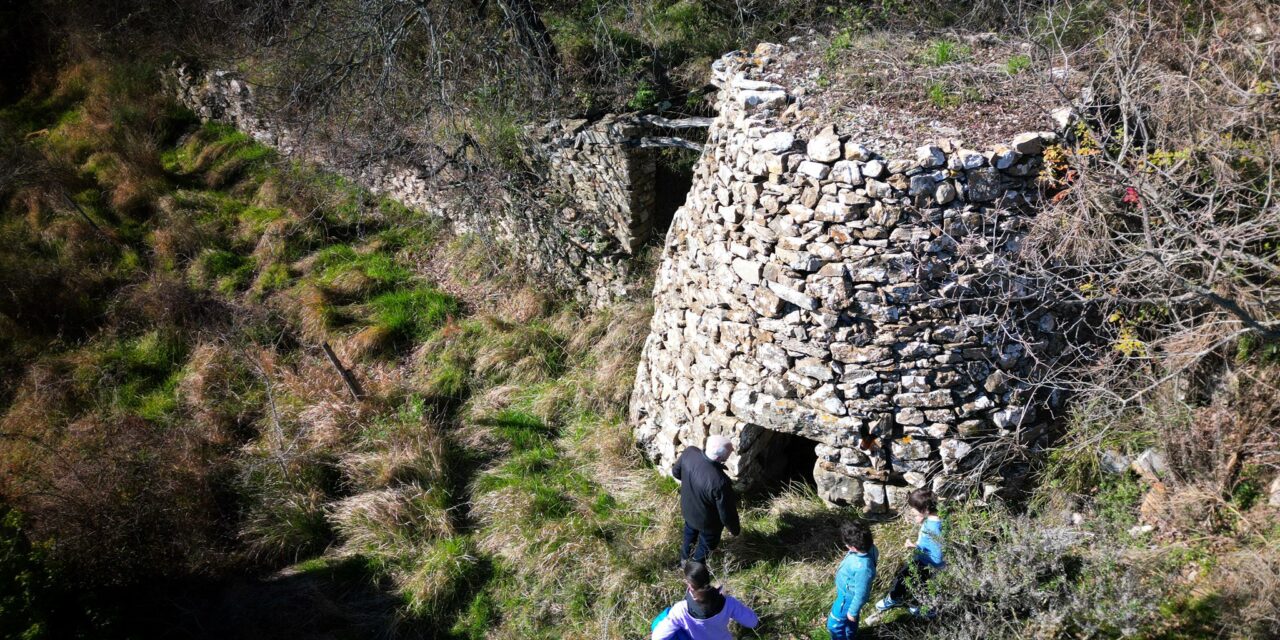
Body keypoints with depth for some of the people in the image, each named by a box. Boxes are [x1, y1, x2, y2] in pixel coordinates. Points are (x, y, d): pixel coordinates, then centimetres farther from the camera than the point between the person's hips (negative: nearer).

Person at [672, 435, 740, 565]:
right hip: (707, 522, -5)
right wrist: (734, 529, -7)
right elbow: (727, 513, -27)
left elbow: (676, 472, -5)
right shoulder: (720, 482, -45)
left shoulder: (690, 452, -28)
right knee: (706, 545, 28)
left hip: (688, 508, 6)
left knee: (690, 534, 36)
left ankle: (685, 557, 64)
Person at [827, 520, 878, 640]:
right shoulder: (865, 548, -21)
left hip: (848, 597, -8)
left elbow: (861, 594, -30)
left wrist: (852, 612, -13)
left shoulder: (863, 568, -44)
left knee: (834, 624, 16)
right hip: (847, 592, 8)